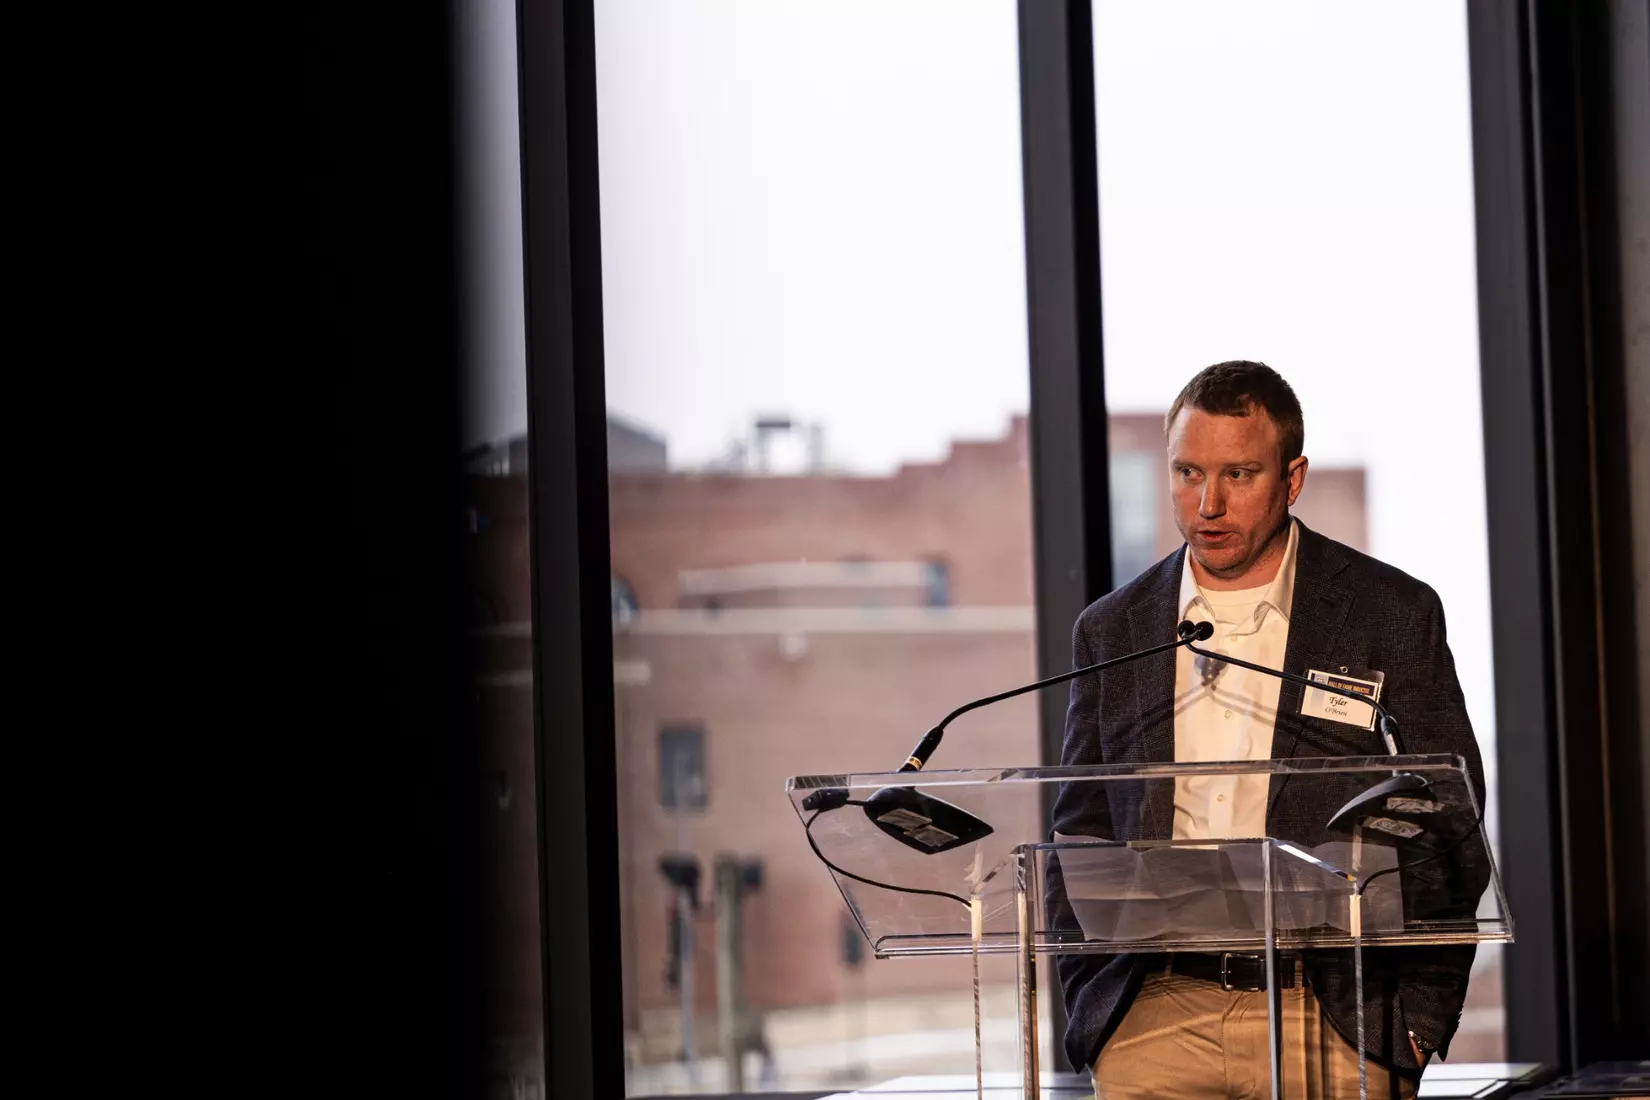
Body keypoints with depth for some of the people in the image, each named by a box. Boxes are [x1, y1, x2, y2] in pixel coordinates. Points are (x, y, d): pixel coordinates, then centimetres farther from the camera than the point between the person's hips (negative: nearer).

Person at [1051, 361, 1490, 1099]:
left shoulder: (1394, 615, 4)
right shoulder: (1111, 631, 13)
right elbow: (1078, 844, 15)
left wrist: (1418, 1026, -4)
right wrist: (1091, 1020, 5)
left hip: (1333, 1019, -2)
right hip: (1156, 1022, 2)